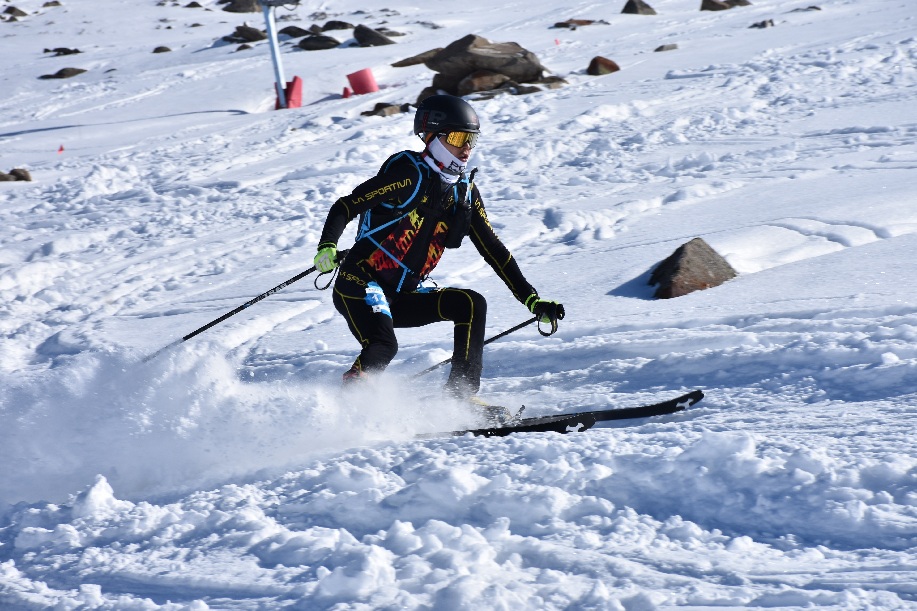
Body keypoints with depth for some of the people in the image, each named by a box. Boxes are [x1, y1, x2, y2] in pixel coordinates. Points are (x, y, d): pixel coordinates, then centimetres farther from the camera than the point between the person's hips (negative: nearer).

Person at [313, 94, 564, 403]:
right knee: (383, 346, -31)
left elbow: (493, 249, 13)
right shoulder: (411, 172, -12)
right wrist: (327, 247, -33)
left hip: (403, 296, 7)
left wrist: (532, 300, 8)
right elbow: (347, 206, -14)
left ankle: (462, 395, -9)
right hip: (359, 285, -7)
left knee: (472, 304, -11)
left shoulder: (464, 191, 10)